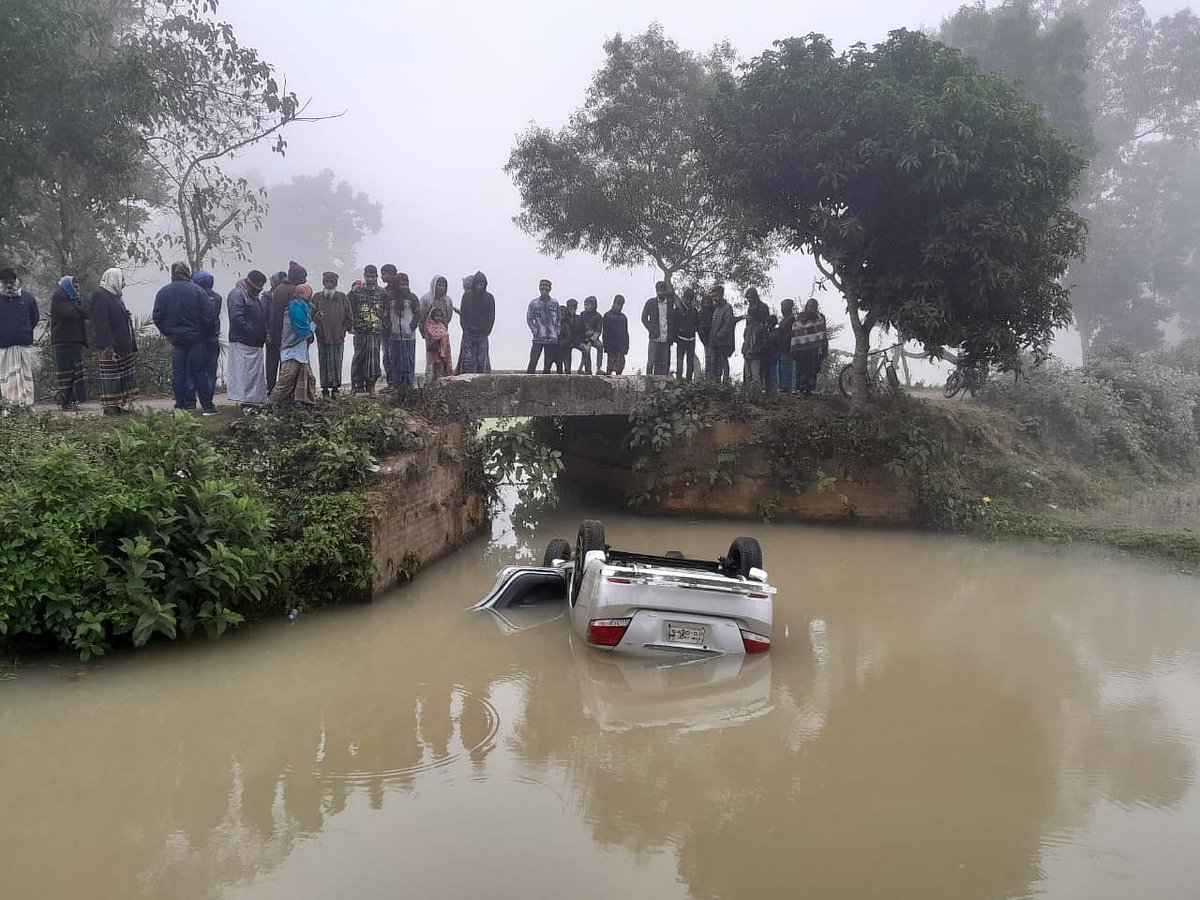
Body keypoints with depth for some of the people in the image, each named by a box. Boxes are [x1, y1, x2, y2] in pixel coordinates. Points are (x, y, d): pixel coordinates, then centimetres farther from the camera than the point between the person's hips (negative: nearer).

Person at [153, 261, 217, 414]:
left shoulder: (163, 292, -1)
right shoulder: (197, 291, -9)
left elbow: (157, 318, 1)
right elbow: (207, 317, -10)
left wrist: (167, 333, 14)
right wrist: (205, 333, 6)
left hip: (176, 339, 2)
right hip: (196, 338, -2)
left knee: (178, 371, 8)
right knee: (200, 372, 2)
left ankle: (181, 404, 8)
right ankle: (206, 405, 2)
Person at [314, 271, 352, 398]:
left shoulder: (342, 297, 9)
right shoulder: (317, 297, 8)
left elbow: (349, 317, 9)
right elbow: (311, 315, 7)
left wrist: (343, 330, 1)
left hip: (338, 337, 0)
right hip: (322, 337, 0)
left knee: (336, 362, 0)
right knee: (324, 363, 1)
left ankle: (335, 387, 7)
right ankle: (325, 388, 6)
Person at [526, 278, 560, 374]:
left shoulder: (555, 303, 8)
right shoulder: (533, 303, 4)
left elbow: (559, 319, 14)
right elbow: (529, 319, 6)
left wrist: (557, 332, 3)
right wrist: (535, 331, -5)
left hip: (552, 338, 2)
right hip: (538, 338, -2)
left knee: (548, 362, 4)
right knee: (533, 361, -9)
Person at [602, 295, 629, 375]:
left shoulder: (623, 317, 16)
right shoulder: (608, 316, 0)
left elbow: (626, 333, 20)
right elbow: (605, 333, -5)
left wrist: (626, 346, 12)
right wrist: (606, 346, -11)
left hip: (621, 347, 5)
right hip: (612, 347, -5)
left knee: (621, 366, 2)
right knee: (611, 366, -6)